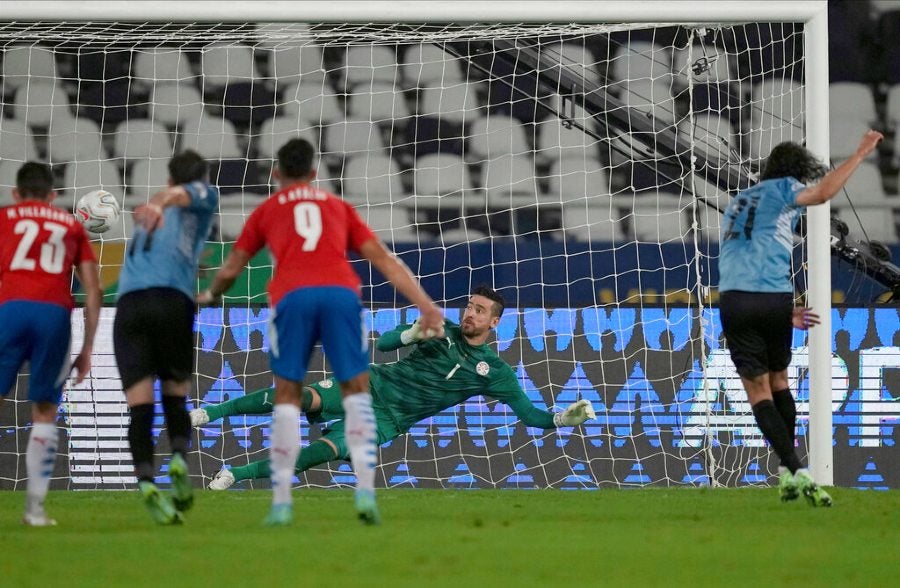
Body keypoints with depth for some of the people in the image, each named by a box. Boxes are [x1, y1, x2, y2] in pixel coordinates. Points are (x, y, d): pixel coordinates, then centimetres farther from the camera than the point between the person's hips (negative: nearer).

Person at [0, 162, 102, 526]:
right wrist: (87, 348, 22)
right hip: (57, 314, 2)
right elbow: (93, 291, 18)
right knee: (44, 413, 11)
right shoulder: (72, 225, 24)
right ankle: (35, 506, 5)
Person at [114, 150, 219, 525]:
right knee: (175, 394, 13)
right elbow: (186, 193, -1)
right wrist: (161, 204, -19)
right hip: (173, 300, -2)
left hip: (128, 303, 2)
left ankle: (146, 481, -22)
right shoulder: (204, 200, 19)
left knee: (140, 406, -5)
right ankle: (179, 459, -11)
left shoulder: (146, 218, 31)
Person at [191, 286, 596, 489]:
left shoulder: (493, 371, 3)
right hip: (372, 384, 1)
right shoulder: (443, 330, 6)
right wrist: (414, 333, -20)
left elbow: (528, 413, 2)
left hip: (389, 419, -1)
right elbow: (384, 343, 2)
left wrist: (566, 418, -16)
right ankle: (208, 413, -13)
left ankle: (240, 473, -24)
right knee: (303, 398, -24)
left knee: (326, 450, -28)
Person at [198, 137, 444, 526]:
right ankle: (365, 490, -5)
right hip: (341, 292, 1)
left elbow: (230, 270, 32)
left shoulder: (267, 210, 27)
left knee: (287, 396, 10)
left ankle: (281, 501, 4)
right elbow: (383, 259, 20)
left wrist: (211, 295, 53)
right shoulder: (338, 207, 29)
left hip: (292, 295, 0)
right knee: (355, 390, 11)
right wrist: (425, 305, 17)